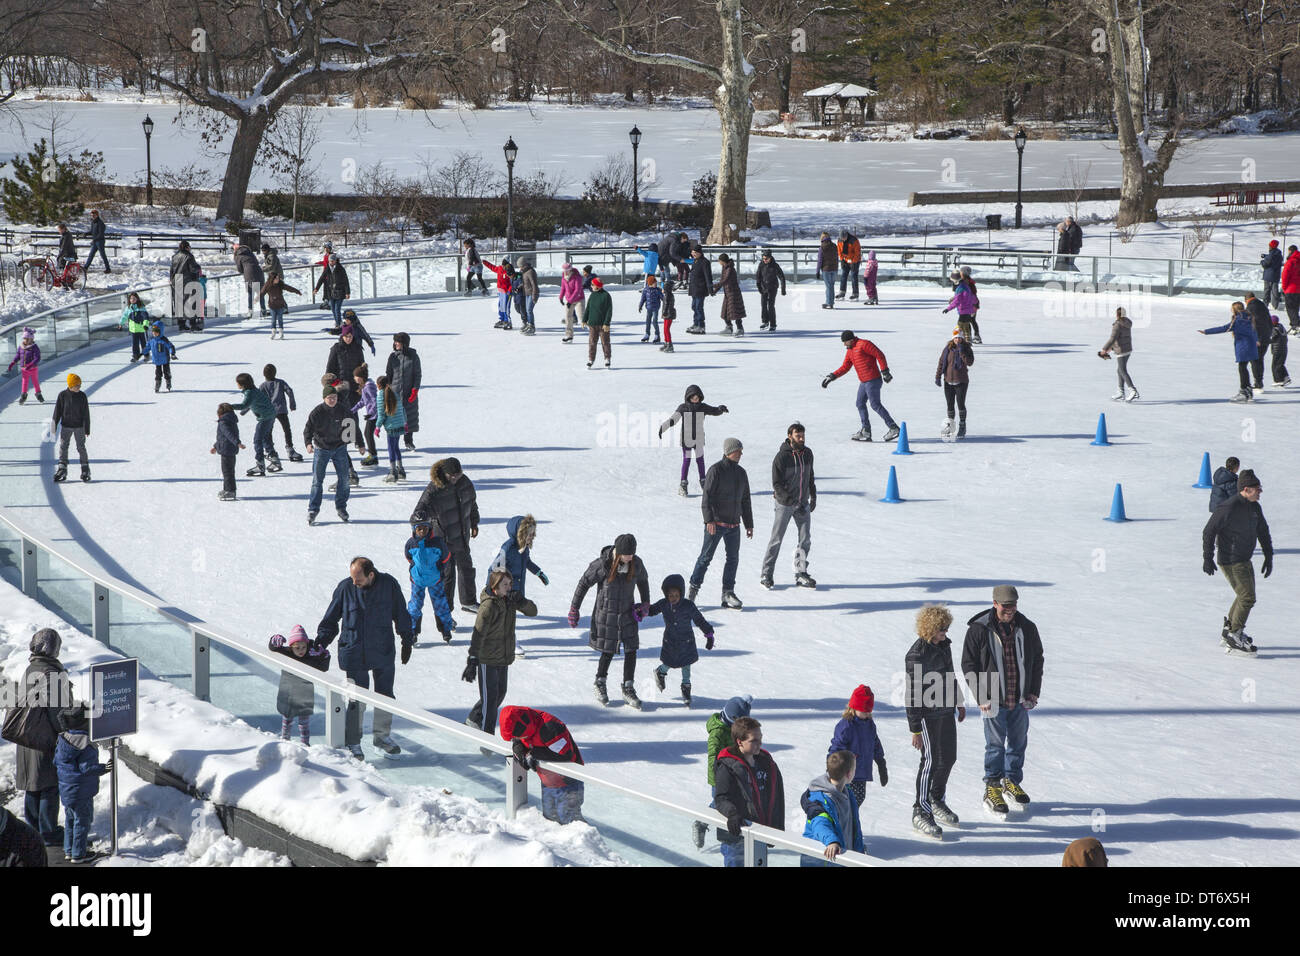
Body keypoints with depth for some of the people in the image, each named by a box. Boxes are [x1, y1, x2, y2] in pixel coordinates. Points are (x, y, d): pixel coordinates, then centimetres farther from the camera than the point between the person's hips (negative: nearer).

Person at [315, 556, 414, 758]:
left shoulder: (389, 585, -7)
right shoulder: (345, 588, -10)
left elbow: (401, 615, 8)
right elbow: (331, 618, 3)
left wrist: (407, 641, 12)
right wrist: (321, 641, -4)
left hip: (384, 653, 2)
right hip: (354, 655, -2)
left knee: (385, 696, 12)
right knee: (357, 699, -3)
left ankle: (382, 736, 29)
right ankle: (352, 743, 9)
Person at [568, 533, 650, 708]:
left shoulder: (636, 563, -8)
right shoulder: (602, 565, -19)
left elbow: (643, 580, 15)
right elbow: (584, 583, -8)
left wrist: (645, 602, 16)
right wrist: (574, 609, -4)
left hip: (627, 614, 4)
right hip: (606, 614, -4)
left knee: (631, 651, -1)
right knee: (608, 652, 2)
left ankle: (628, 688, 11)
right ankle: (599, 683, 27)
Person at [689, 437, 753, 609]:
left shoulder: (741, 473, 13)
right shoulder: (716, 470, -9)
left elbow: (745, 501, 20)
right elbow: (707, 496, -13)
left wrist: (749, 524, 18)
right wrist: (709, 519, -21)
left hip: (734, 525, 6)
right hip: (716, 524, -6)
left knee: (733, 558, 5)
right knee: (706, 557, -2)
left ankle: (728, 593, 11)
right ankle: (694, 587, 9)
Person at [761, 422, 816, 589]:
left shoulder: (807, 453, 2)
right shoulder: (781, 456, -15)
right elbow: (777, 484, -15)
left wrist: (813, 496, 16)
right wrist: (791, 501, -20)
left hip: (803, 503, 5)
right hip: (784, 504, -5)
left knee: (805, 538, 1)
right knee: (777, 539, -1)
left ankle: (801, 573, 10)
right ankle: (766, 574, 8)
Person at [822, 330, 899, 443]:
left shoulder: (863, 344, -11)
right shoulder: (850, 351, 17)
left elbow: (880, 355, -13)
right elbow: (845, 367, 20)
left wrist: (885, 371, -17)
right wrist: (832, 376, 11)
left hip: (873, 380, -10)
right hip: (864, 382, 10)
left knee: (875, 405, -11)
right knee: (860, 404, 11)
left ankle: (894, 428, -10)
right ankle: (866, 431, 14)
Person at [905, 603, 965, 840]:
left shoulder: (944, 645, 3)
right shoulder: (917, 655, -23)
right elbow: (912, 694, -20)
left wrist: (958, 702, 27)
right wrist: (915, 729, -19)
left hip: (946, 712, 9)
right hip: (927, 716, -9)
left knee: (948, 758, 17)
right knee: (932, 761, -6)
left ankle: (937, 801, 36)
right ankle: (921, 812, 4)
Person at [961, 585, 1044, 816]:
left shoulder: (1027, 628, 3)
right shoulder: (979, 629, -8)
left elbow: (1037, 660, 14)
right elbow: (969, 665, -4)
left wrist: (1034, 692, 7)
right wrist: (981, 697, -10)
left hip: (1020, 700, 4)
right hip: (994, 700, -4)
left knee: (1018, 742, 12)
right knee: (995, 744, -2)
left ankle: (1012, 782, 29)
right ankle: (992, 788, 9)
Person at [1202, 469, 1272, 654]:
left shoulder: (1254, 507, 6)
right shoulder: (1229, 508, -21)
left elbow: (1263, 532, 19)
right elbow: (1209, 531, -16)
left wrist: (1268, 557, 15)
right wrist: (1208, 558, -15)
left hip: (1245, 560, 9)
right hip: (1230, 561, -9)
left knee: (1246, 595, 18)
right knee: (1247, 598, -11)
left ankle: (1230, 628, 33)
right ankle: (1234, 637, -2)